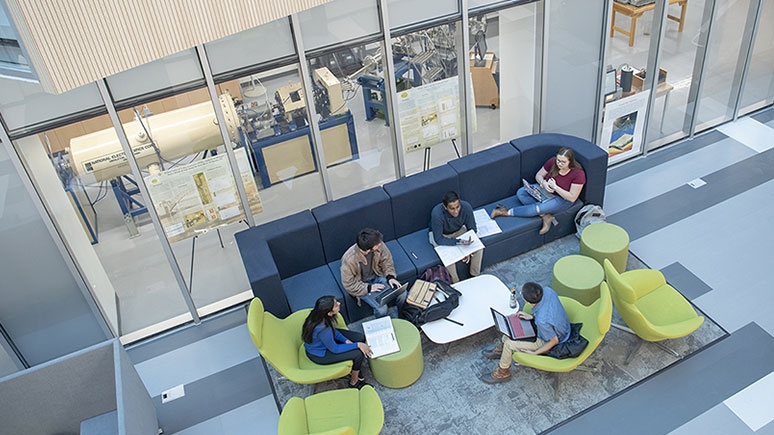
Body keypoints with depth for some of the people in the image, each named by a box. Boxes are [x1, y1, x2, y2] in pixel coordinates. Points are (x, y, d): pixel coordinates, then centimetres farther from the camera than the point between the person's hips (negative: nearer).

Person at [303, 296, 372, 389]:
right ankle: (354, 382, 15)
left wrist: (346, 341, -9)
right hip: (320, 354, -8)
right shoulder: (323, 329, -40)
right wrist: (357, 345, -18)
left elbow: (333, 330, 2)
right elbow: (335, 349, -23)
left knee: (361, 338, 4)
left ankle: (352, 369, 24)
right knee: (358, 354, -12)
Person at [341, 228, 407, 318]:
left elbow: (387, 261, -1)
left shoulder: (379, 245, -21)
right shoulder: (349, 259, -32)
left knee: (402, 294, -13)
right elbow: (349, 285, -20)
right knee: (382, 309, -23)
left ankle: (395, 318, 15)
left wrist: (390, 277, -15)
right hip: (362, 285, -4)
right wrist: (369, 288, -24)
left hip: (377, 276, 5)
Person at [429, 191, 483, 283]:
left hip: (458, 230, 4)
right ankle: (455, 283, -7)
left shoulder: (466, 207, -28)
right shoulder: (437, 214, -39)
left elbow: (472, 229, -14)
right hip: (440, 235, -3)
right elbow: (438, 239, -31)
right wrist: (458, 242, -42)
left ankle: (475, 275, 3)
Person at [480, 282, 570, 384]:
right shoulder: (547, 290, -25)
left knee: (509, 343, -6)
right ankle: (499, 350, 35)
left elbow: (554, 340, -25)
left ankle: (502, 373, 20)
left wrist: (534, 353, -13)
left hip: (548, 340, -8)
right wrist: (532, 316, -5)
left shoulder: (542, 320, -43)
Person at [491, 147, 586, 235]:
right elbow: (538, 175, 2)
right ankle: (545, 215, -24)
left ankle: (508, 212, -14)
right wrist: (543, 183, -22)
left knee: (538, 208, -31)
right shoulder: (552, 162, -13)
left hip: (562, 199, -6)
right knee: (521, 192, -18)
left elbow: (572, 198, -22)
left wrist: (555, 187, -29)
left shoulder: (578, 174, -25)